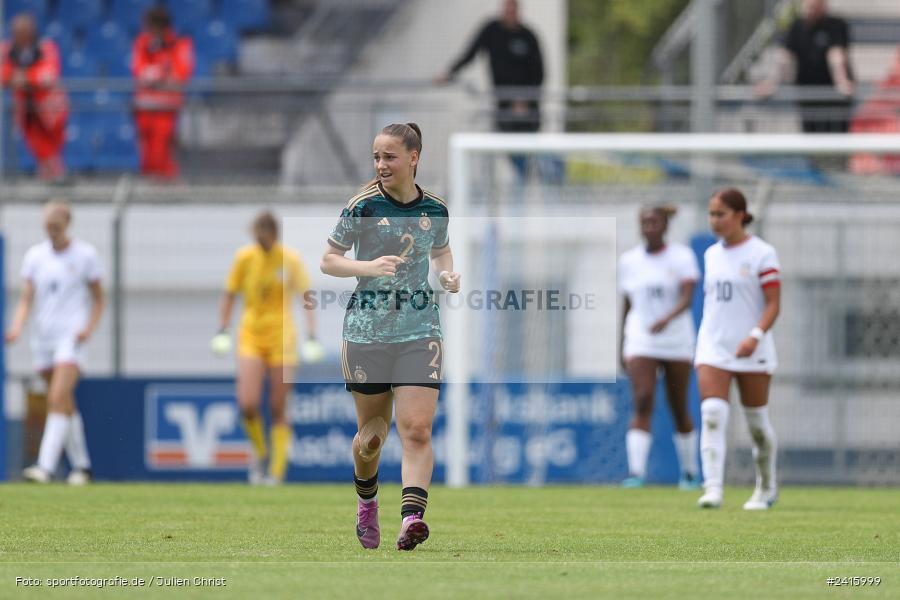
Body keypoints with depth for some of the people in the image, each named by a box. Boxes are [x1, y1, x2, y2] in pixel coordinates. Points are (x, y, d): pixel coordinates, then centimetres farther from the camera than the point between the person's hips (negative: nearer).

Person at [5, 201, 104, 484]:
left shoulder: (85, 254, -1)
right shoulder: (34, 256, 7)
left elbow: (98, 299, 6)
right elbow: (27, 299, 3)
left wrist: (88, 328, -10)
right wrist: (16, 328, -15)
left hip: (71, 336, -4)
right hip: (43, 335, 4)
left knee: (58, 399, -18)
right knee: (66, 406, 9)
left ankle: (46, 466, -25)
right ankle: (81, 464, 21)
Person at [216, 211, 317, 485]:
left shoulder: (291, 260, -5)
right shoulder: (245, 257, 0)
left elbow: (307, 298, -6)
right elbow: (230, 294, 9)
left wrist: (311, 335, -16)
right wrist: (223, 330, 3)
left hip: (281, 338, -1)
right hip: (250, 336, 1)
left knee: (278, 410, -1)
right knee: (247, 404, -14)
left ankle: (277, 471, 7)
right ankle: (259, 452, 12)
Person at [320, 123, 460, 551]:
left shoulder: (435, 209, 3)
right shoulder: (364, 206, -6)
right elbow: (328, 261, -2)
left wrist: (448, 274, 1)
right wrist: (369, 267, -20)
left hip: (420, 330, 1)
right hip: (367, 332, -1)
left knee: (417, 429, -15)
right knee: (372, 434, 10)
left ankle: (412, 518, -24)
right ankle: (366, 501, 39)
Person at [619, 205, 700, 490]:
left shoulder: (682, 257, -4)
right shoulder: (628, 261, 6)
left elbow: (687, 298, -17)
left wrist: (667, 319, -36)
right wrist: (621, 346, 14)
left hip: (677, 341, -1)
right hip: (640, 343, 1)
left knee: (679, 410, 7)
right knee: (642, 404, -16)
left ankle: (690, 472, 24)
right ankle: (636, 472, -24)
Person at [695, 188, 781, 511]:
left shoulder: (761, 254, -6)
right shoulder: (712, 254, 11)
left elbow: (773, 304, -10)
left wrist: (755, 335, -24)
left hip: (751, 351, -4)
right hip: (713, 346, 4)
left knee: (757, 421, 6)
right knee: (712, 414, -15)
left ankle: (766, 488, 25)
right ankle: (712, 488, -21)